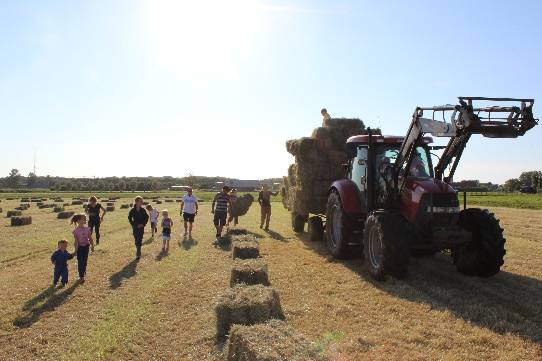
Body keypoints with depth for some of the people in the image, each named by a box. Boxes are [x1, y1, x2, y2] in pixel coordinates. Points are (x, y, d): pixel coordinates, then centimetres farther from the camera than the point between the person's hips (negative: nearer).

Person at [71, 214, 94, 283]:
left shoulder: (87, 229, -4)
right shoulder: (76, 231, -15)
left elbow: (90, 238, 4)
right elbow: (76, 241, -14)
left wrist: (92, 246, 8)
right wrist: (76, 250, -13)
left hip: (86, 246, 4)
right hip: (80, 247, -4)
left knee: (85, 261, 14)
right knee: (80, 262, 0)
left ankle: (83, 272, 33)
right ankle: (81, 277, 5)